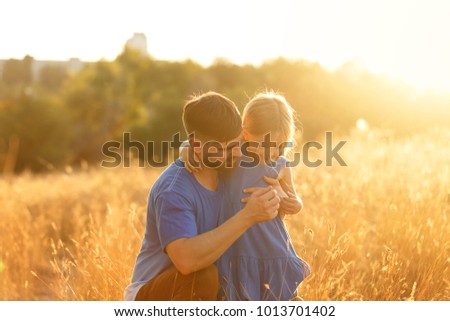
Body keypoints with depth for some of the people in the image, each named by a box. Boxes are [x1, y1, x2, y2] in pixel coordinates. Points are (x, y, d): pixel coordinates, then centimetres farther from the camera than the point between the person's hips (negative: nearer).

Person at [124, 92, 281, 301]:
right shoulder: (173, 189, -27)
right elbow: (186, 260, -42)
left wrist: (278, 198, -19)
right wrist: (247, 216, -40)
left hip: (200, 292, 7)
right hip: (150, 296, -7)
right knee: (202, 276, -34)